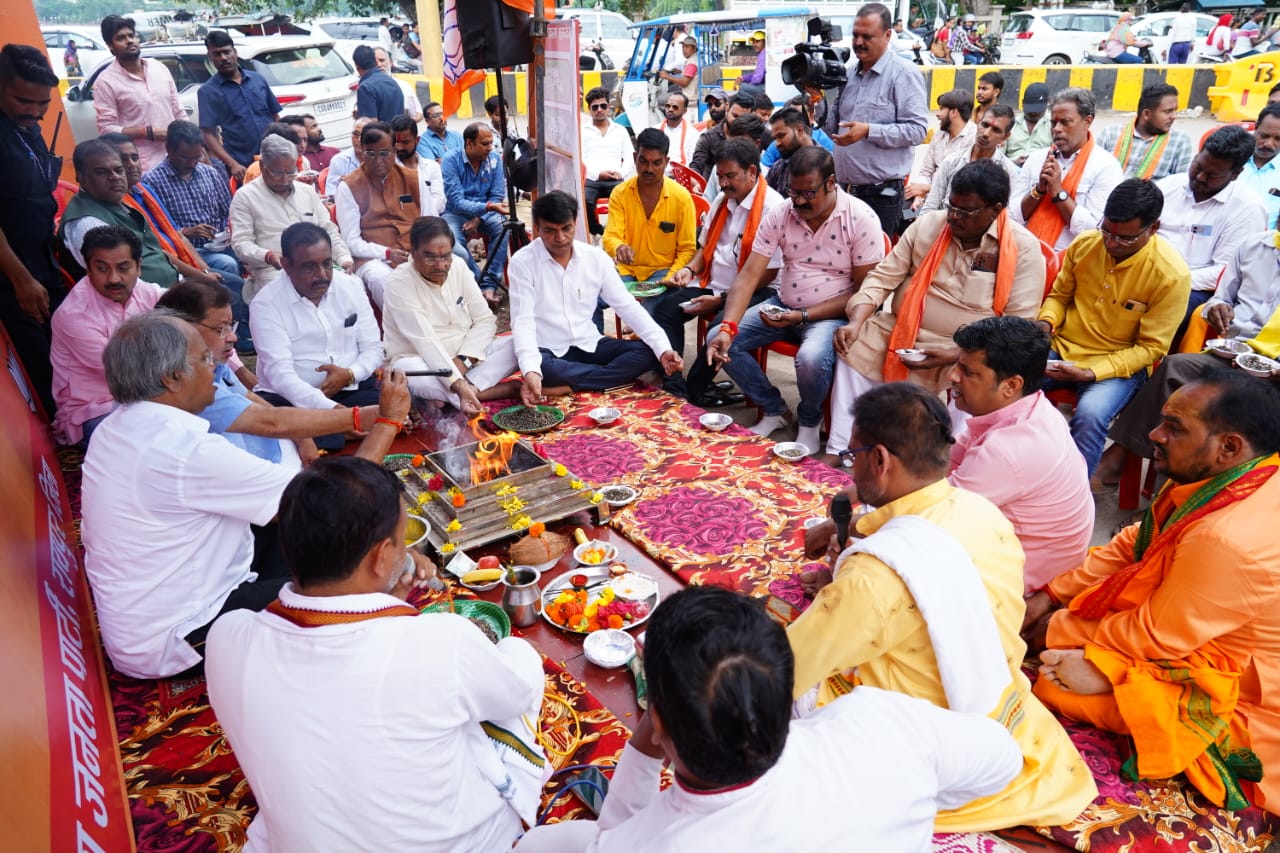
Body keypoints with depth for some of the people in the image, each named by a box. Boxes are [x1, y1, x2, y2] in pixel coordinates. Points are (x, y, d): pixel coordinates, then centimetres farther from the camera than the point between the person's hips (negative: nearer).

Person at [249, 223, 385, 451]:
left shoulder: (351, 286, 3)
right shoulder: (266, 304, -11)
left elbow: (373, 348, 7)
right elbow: (281, 375, -22)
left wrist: (349, 374, -17)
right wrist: (335, 410, -37)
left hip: (351, 388, 4)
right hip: (291, 398, -4)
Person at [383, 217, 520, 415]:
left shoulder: (458, 267, -2)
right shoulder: (399, 283, -17)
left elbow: (486, 320, -2)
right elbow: (425, 343, -26)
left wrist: (463, 359, -18)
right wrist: (458, 384, -37)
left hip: (467, 357, 5)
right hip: (420, 360, -5)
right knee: (410, 374, -39)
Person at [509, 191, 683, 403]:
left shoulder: (596, 257, -1)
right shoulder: (522, 262, -11)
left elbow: (627, 306, -2)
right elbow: (523, 320, -18)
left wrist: (662, 348, -15)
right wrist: (531, 369, -37)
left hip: (589, 346, 4)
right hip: (548, 352, -4)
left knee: (648, 352, -17)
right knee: (542, 368, -39)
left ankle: (563, 387, -24)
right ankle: (615, 375, -18)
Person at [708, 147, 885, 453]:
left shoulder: (861, 219, -14)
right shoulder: (778, 216, -4)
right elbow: (748, 276, -10)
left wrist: (803, 317, -22)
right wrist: (727, 327, -26)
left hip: (832, 313, -5)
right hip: (783, 306, 5)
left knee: (811, 358, -37)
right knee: (717, 340, -11)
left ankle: (809, 422, 0)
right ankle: (774, 410, 9)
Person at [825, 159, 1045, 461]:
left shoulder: (1024, 249, -8)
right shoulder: (928, 225, 2)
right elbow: (883, 277, 3)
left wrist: (954, 355, -22)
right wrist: (856, 323, -14)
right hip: (901, 332, 3)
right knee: (854, 349, -15)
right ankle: (838, 450, -8)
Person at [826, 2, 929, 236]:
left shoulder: (904, 73, -7)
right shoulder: (848, 73, 14)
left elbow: (917, 129, -15)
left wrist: (868, 131, -22)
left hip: (881, 193, -6)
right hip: (844, 189, 7)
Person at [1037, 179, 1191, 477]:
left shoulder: (1172, 275, -14)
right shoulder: (1084, 244, -3)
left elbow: (1150, 348, -10)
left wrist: (1091, 373, -23)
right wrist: (1046, 322, -10)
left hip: (1120, 364, -3)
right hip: (1062, 349, 4)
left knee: (1090, 415, -35)